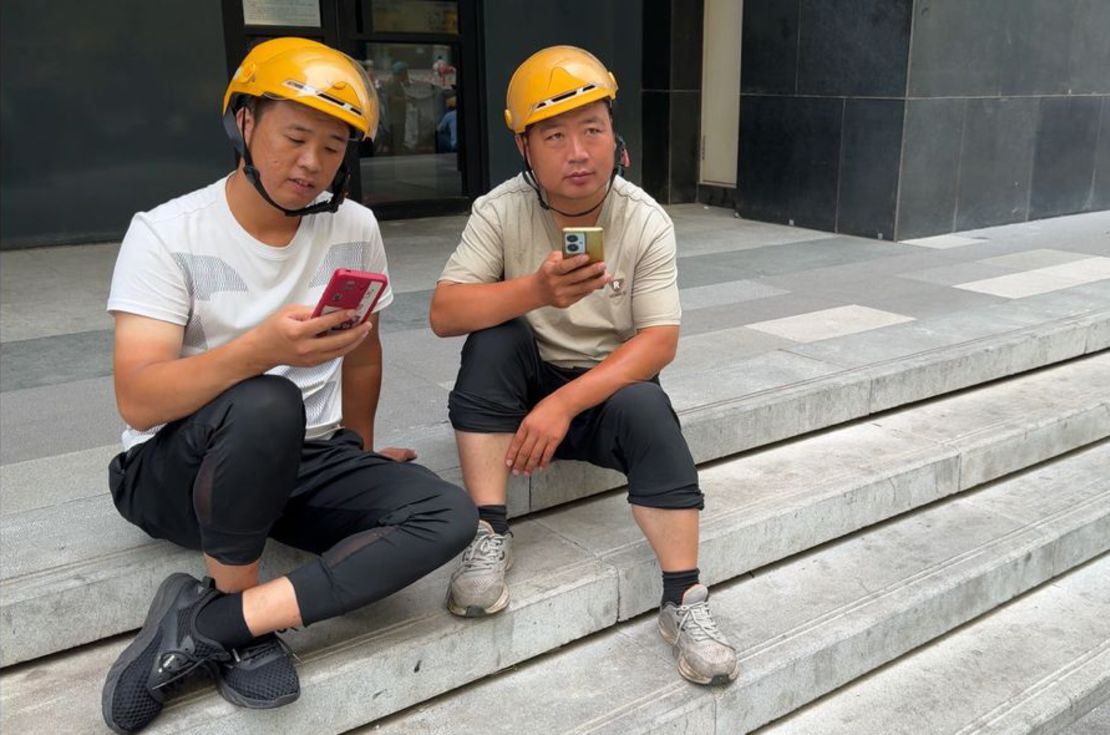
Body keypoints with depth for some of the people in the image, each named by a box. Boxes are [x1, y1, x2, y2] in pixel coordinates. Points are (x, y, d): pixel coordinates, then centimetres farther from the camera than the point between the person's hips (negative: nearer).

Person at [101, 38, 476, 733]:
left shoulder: (355, 228, 0)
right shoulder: (167, 232, -11)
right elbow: (139, 403, -21)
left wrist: (360, 453, 24)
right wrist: (261, 347, -38)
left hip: (304, 462, 5)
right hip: (173, 467, -4)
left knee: (450, 516, -20)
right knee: (265, 404, -38)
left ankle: (201, 625, -19)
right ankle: (241, 627, -12)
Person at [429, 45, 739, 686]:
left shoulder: (647, 221, -13)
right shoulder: (501, 211, -12)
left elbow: (660, 342, -19)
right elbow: (444, 314, -21)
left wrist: (565, 403, -30)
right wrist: (536, 291, -38)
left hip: (608, 386, -1)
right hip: (519, 389, 1)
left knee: (645, 406, -32)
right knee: (494, 336, -27)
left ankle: (684, 598, -22)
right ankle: (491, 534, -23)